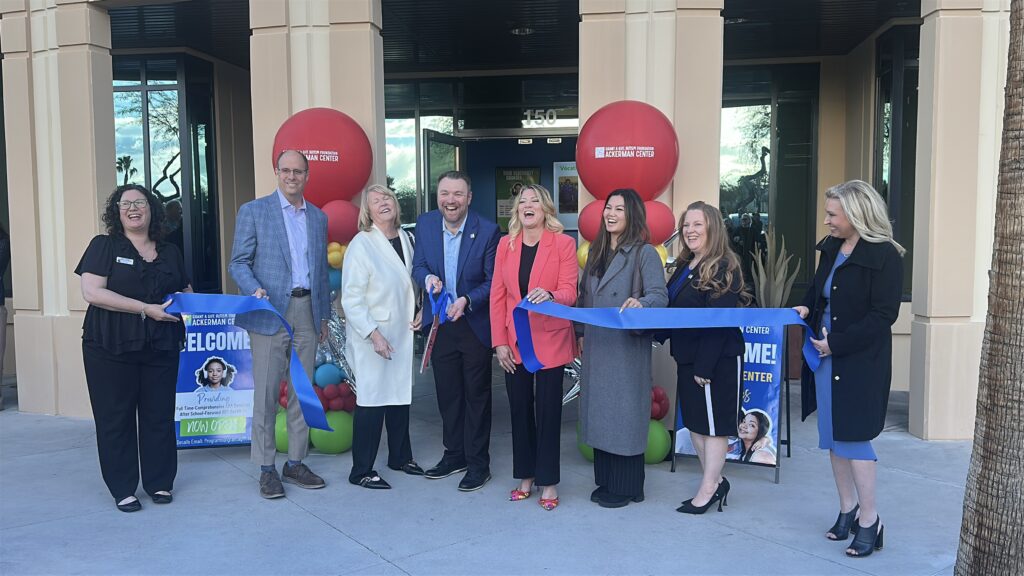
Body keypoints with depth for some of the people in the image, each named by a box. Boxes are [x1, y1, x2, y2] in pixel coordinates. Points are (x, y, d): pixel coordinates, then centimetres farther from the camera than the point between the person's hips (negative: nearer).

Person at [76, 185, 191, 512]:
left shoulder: (170, 252, 13)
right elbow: (92, 291, -11)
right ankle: (123, 489, 14)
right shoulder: (104, 246, 1)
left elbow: (185, 291, 23)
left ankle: (160, 483, 19)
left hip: (160, 347, 3)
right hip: (110, 348, -3)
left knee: (159, 415, 6)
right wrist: (146, 308, -17)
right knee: (115, 418, 3)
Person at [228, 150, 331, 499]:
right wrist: (254, 291, -20)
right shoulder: (253, 211, 2)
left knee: (303, 390, 8)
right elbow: (238, 263, -1)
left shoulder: (319, 218, 14)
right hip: (271, 312, -4)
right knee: (266, 392, -2)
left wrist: (324, 315, 14)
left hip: (307, 311, 4)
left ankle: (295, 463, 19)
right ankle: (266, 469, 9)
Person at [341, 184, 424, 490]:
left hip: (402, 333, 6)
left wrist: (417, 312, 7)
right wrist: (373, 335, -20)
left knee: (401, 395, 15)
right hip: (372, 337, -6)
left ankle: (400, 456, 33)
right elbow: (351, 299, -15)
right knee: (371, 401, -2)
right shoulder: (361, 244, -12)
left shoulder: (405, 238, 7)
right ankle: (361, 471, 11)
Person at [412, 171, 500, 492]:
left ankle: (478, 463, 20)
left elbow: (492, 282, -12)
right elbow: (418, 265, 3)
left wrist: (467, 300, -27)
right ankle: (454, 455, 33)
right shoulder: (425, 224, -2)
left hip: (475, 326, -4)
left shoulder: (487, 231, -14)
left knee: (476, 396, 8)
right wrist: (427, 278, -20)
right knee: (447, 394, 16)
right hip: (440, 325, 4)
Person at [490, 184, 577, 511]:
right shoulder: (506, 245, 5)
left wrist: (549, 295, -32)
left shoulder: (563, 244, -5)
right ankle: (526, 477, 23)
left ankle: (548, 482, 15)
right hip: (514, 343, 3)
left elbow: (569, 293, -9)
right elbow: (497, 296, 4)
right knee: (520, 410, 10)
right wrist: (499, 342, -2)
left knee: (548, 411, 3)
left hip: (550, 341, -3)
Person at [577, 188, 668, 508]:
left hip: (627, 348, -7)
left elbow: (660, 295, -18)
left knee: (625, 413, 0)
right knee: (599, 412, 11)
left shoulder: (645, 253, -7)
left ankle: (627, 486, 13)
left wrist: (641, 303, -38)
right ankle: (605, 481, 23)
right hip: (596, 347, 7)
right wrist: (581, 333, 12)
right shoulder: (597, 252, 13)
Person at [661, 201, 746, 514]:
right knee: (694, 422, 14)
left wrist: (704, 367, -21)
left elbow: (719, 323, -19)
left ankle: (708, 489, 13)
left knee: (713, 424, 3)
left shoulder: (724, 269, -14)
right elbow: (674, 312, 17)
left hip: (717, 360, -9)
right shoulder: (685, 267, 12)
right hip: (688, 358, 9)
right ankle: (716, 482, 28)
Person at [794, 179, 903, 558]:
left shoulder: (883, 256, -13)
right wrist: (806, 308, 0)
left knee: (853, 436, -2)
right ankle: (847, 509, 28)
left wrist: (837, 343, -18)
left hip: (860, 362, -7)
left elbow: (883, 315, -17)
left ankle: (869, 520, 13)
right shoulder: (831, 248, 8)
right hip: (826, 357, 7)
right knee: (832, 437, 13)